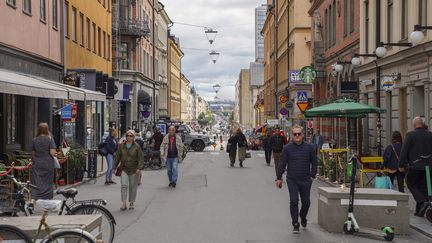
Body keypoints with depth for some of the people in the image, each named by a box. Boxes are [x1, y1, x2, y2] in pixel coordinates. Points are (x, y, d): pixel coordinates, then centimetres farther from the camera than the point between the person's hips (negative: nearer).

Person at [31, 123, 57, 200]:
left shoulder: (34, 140, 1)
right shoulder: (50, 139, -7)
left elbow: (33, 153, 5)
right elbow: (52, 153, -13)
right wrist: (55, 154, 9)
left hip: (37, 164, 2)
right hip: (48, 164, -2)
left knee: (37, 183, 4)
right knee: (47, 183, 8)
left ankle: (36, 199, -5)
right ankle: (47, 199, 11)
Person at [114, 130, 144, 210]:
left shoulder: (137, 146, -5)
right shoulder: (122, 146, 3)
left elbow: (141, 158, -7)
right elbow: (117, 157, 9)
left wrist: (139, 168, -17)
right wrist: (115, 167, 6)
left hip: (134, 170, -1)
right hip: (124, 169, 1)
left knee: (133, 186, 7)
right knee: (124, 185, -11)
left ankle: (131, 203, 22)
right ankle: (124, 204, -10)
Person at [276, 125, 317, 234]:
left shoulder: (309, 147, 2)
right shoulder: (287, 148, -1)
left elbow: (314, 163, 10)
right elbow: (282, 164, 4)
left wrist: (312, 176, 2)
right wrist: (279, 178, 4)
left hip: (305, 180, 1)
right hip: (292, 180, -1)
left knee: (306, 202, 9)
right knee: (293, 201, -7)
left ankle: (303, 217, 38)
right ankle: (295, 225, 2)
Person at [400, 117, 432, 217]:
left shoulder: (410, 135, -7)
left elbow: (404, 151, -8)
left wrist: (402, 165, 0)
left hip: (415, 166, -4)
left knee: (411, 183, 10)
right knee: (423, 187, 11)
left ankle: (422, 201, -12)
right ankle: (420, 211, 14)